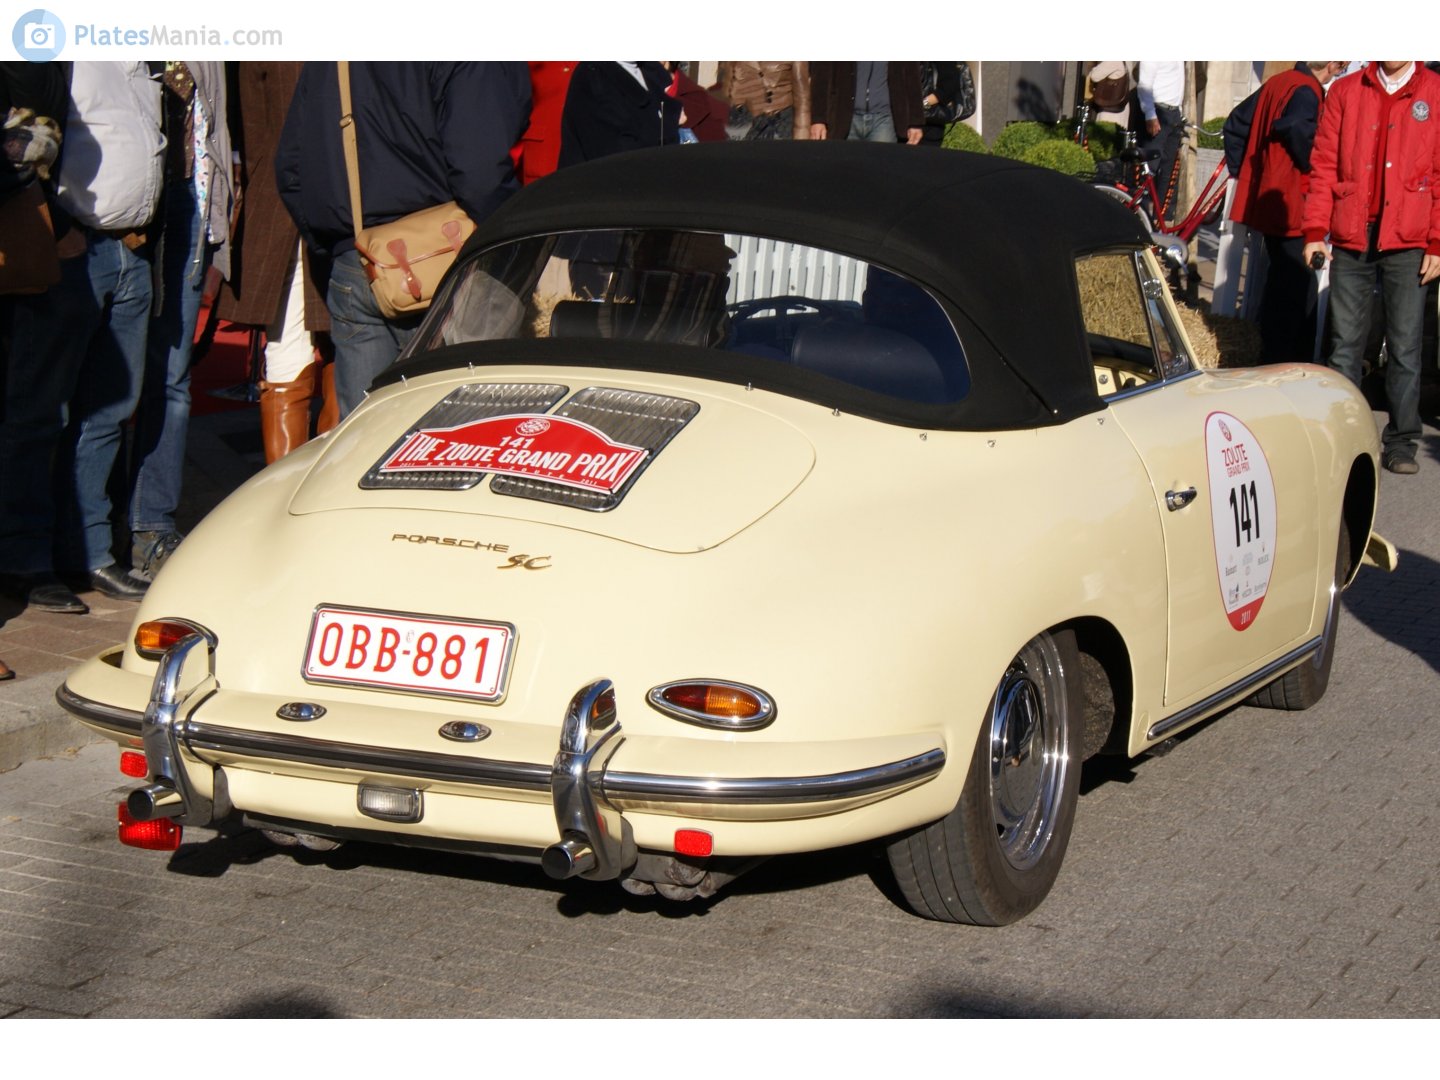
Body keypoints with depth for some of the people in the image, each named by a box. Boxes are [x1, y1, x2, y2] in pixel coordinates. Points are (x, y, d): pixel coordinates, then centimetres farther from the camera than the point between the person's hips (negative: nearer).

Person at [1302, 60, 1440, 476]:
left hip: (1407, 242, -1)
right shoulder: (1345, 91, 9)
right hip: (1350, 239, 2)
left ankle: (1401, 441, 8)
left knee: (1405, 346, 1)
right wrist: (1315, 229, -1)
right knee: (1345, 344, 6)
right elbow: (1323, 164, 8)